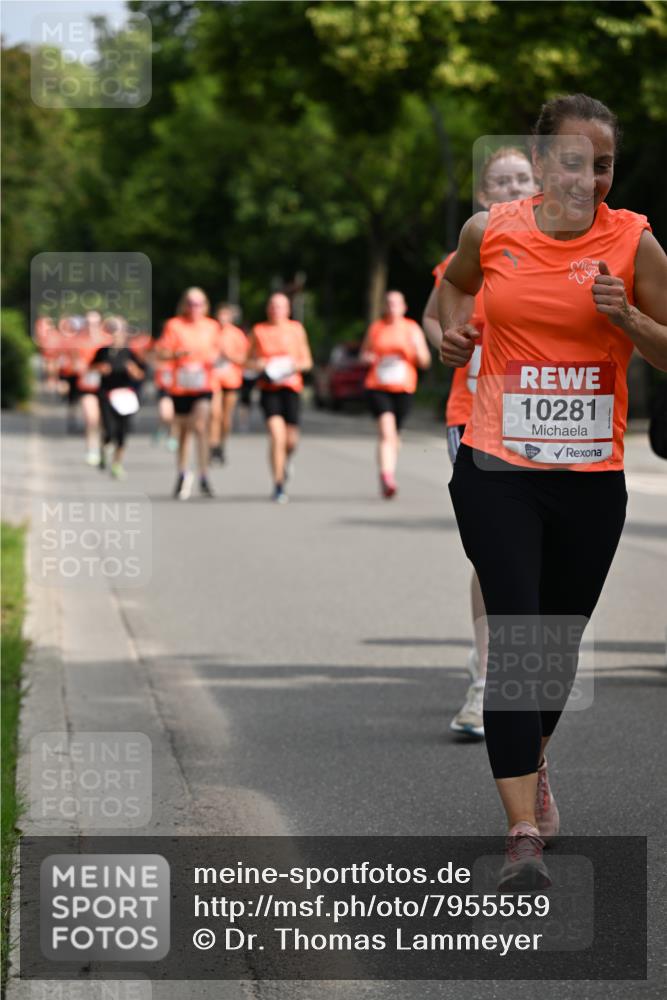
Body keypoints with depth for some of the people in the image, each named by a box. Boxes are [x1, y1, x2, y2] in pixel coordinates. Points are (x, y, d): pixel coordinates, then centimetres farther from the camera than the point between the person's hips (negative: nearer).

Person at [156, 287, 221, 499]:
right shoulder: (174, 325, -1)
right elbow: (160, 353, -3)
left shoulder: (212, 326, 7)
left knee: (200, 426, -18)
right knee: (183, 432, 10)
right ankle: (183, 474, 31)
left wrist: (213, 358, -2)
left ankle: (204, 478, -16)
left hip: (203, 386, 0)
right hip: (180, 387, 0)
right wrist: (178, 354, -22)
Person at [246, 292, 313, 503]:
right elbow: (248, 361, 12)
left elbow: (307, 361, 10)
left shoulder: (296, 329, 7)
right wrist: (259, 365, -9)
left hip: (291, 386, 1)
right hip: (269, 389, -1)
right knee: (276, 435, -15)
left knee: (291, 439, 0)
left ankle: (287, 457, 39)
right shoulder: (258, 331, 7)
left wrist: (295, 365, -11)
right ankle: (278, 486, -9)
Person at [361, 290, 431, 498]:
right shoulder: (376, 328, 8)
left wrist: (416, 348, -14)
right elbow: (363, 355, 19)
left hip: (403, 388, 1)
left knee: (394, 434, 10)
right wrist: (368, 358, -5)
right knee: (386, 430, -20)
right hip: (377, 387, -1)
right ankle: (387, 475, -30)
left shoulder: (412, 329, 7)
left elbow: (424, 362, 6)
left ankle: (388, 479, 29)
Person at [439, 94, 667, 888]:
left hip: (592, 478, 1)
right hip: (496, 471, -1)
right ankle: (524, 831, -14)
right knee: (514, 639, -12)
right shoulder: (490, 232, 0)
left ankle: (534, 764, 45)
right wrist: (451, 331, 6)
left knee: (561, 642, 15)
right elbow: (455, 282, 24)